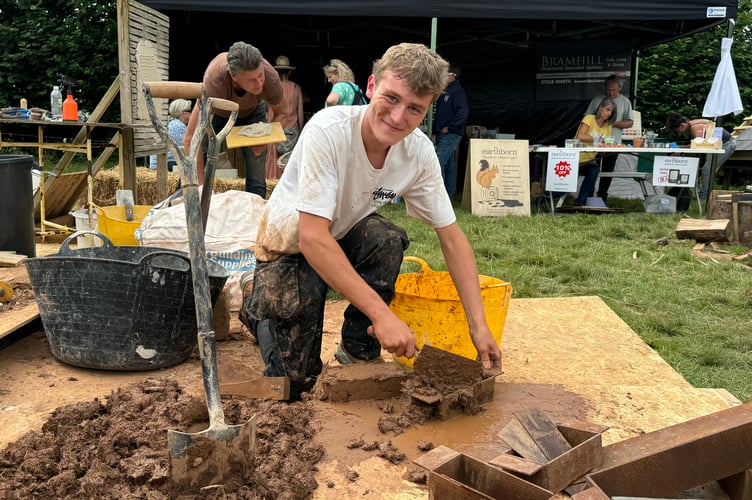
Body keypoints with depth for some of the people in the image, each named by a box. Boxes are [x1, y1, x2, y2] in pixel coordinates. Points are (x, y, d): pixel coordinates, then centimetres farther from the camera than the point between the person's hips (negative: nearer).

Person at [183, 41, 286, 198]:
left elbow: (280, 114, -13)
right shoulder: (215, 81, -43)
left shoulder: (270, 78, -36)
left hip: (252, 112, 2)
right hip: (215, 112, -1)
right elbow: (190, 139, -41)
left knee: (257, 182, -8)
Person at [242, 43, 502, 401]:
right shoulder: (329, 131, -33)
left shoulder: (419, 152, -19)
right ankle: (258, 304, 23)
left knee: (389, 241, -31)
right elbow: (312, 238, -37)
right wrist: (381, 313, -42)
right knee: (294, 382, -8)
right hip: (291, 243, -4)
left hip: (345, 235, 4)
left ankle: (358, 351, -6)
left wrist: (479, 326, -18)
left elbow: (451, 236, -12)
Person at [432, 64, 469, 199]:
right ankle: (449, 196, 18)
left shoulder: (457, 91, -9)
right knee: (448, 165, 12)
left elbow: (463, 112, -20)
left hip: (451, 134, -9)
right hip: (441, 134, 9)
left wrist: (449, 127, -17)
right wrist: (436, 127, 10)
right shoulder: (444, 90, 17)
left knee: (439, 162, -17)